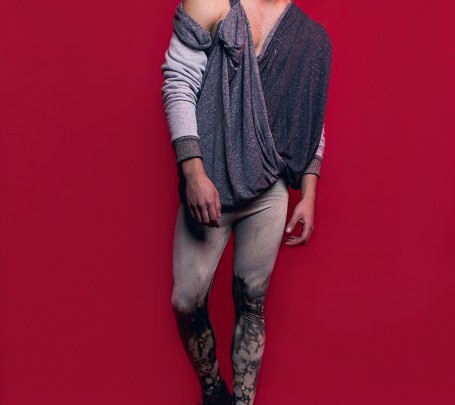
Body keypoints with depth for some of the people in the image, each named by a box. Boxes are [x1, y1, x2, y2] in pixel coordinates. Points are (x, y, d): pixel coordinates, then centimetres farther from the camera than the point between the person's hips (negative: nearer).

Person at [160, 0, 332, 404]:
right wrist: (194, 173, -16)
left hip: (270, 193, 3)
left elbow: (313, 121, 14)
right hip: (209, 186, -2)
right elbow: (178, 84, -7)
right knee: (187, 301, -1)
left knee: (252, 305, 8)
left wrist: (308, 195, 8)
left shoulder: (312, 36, 11)